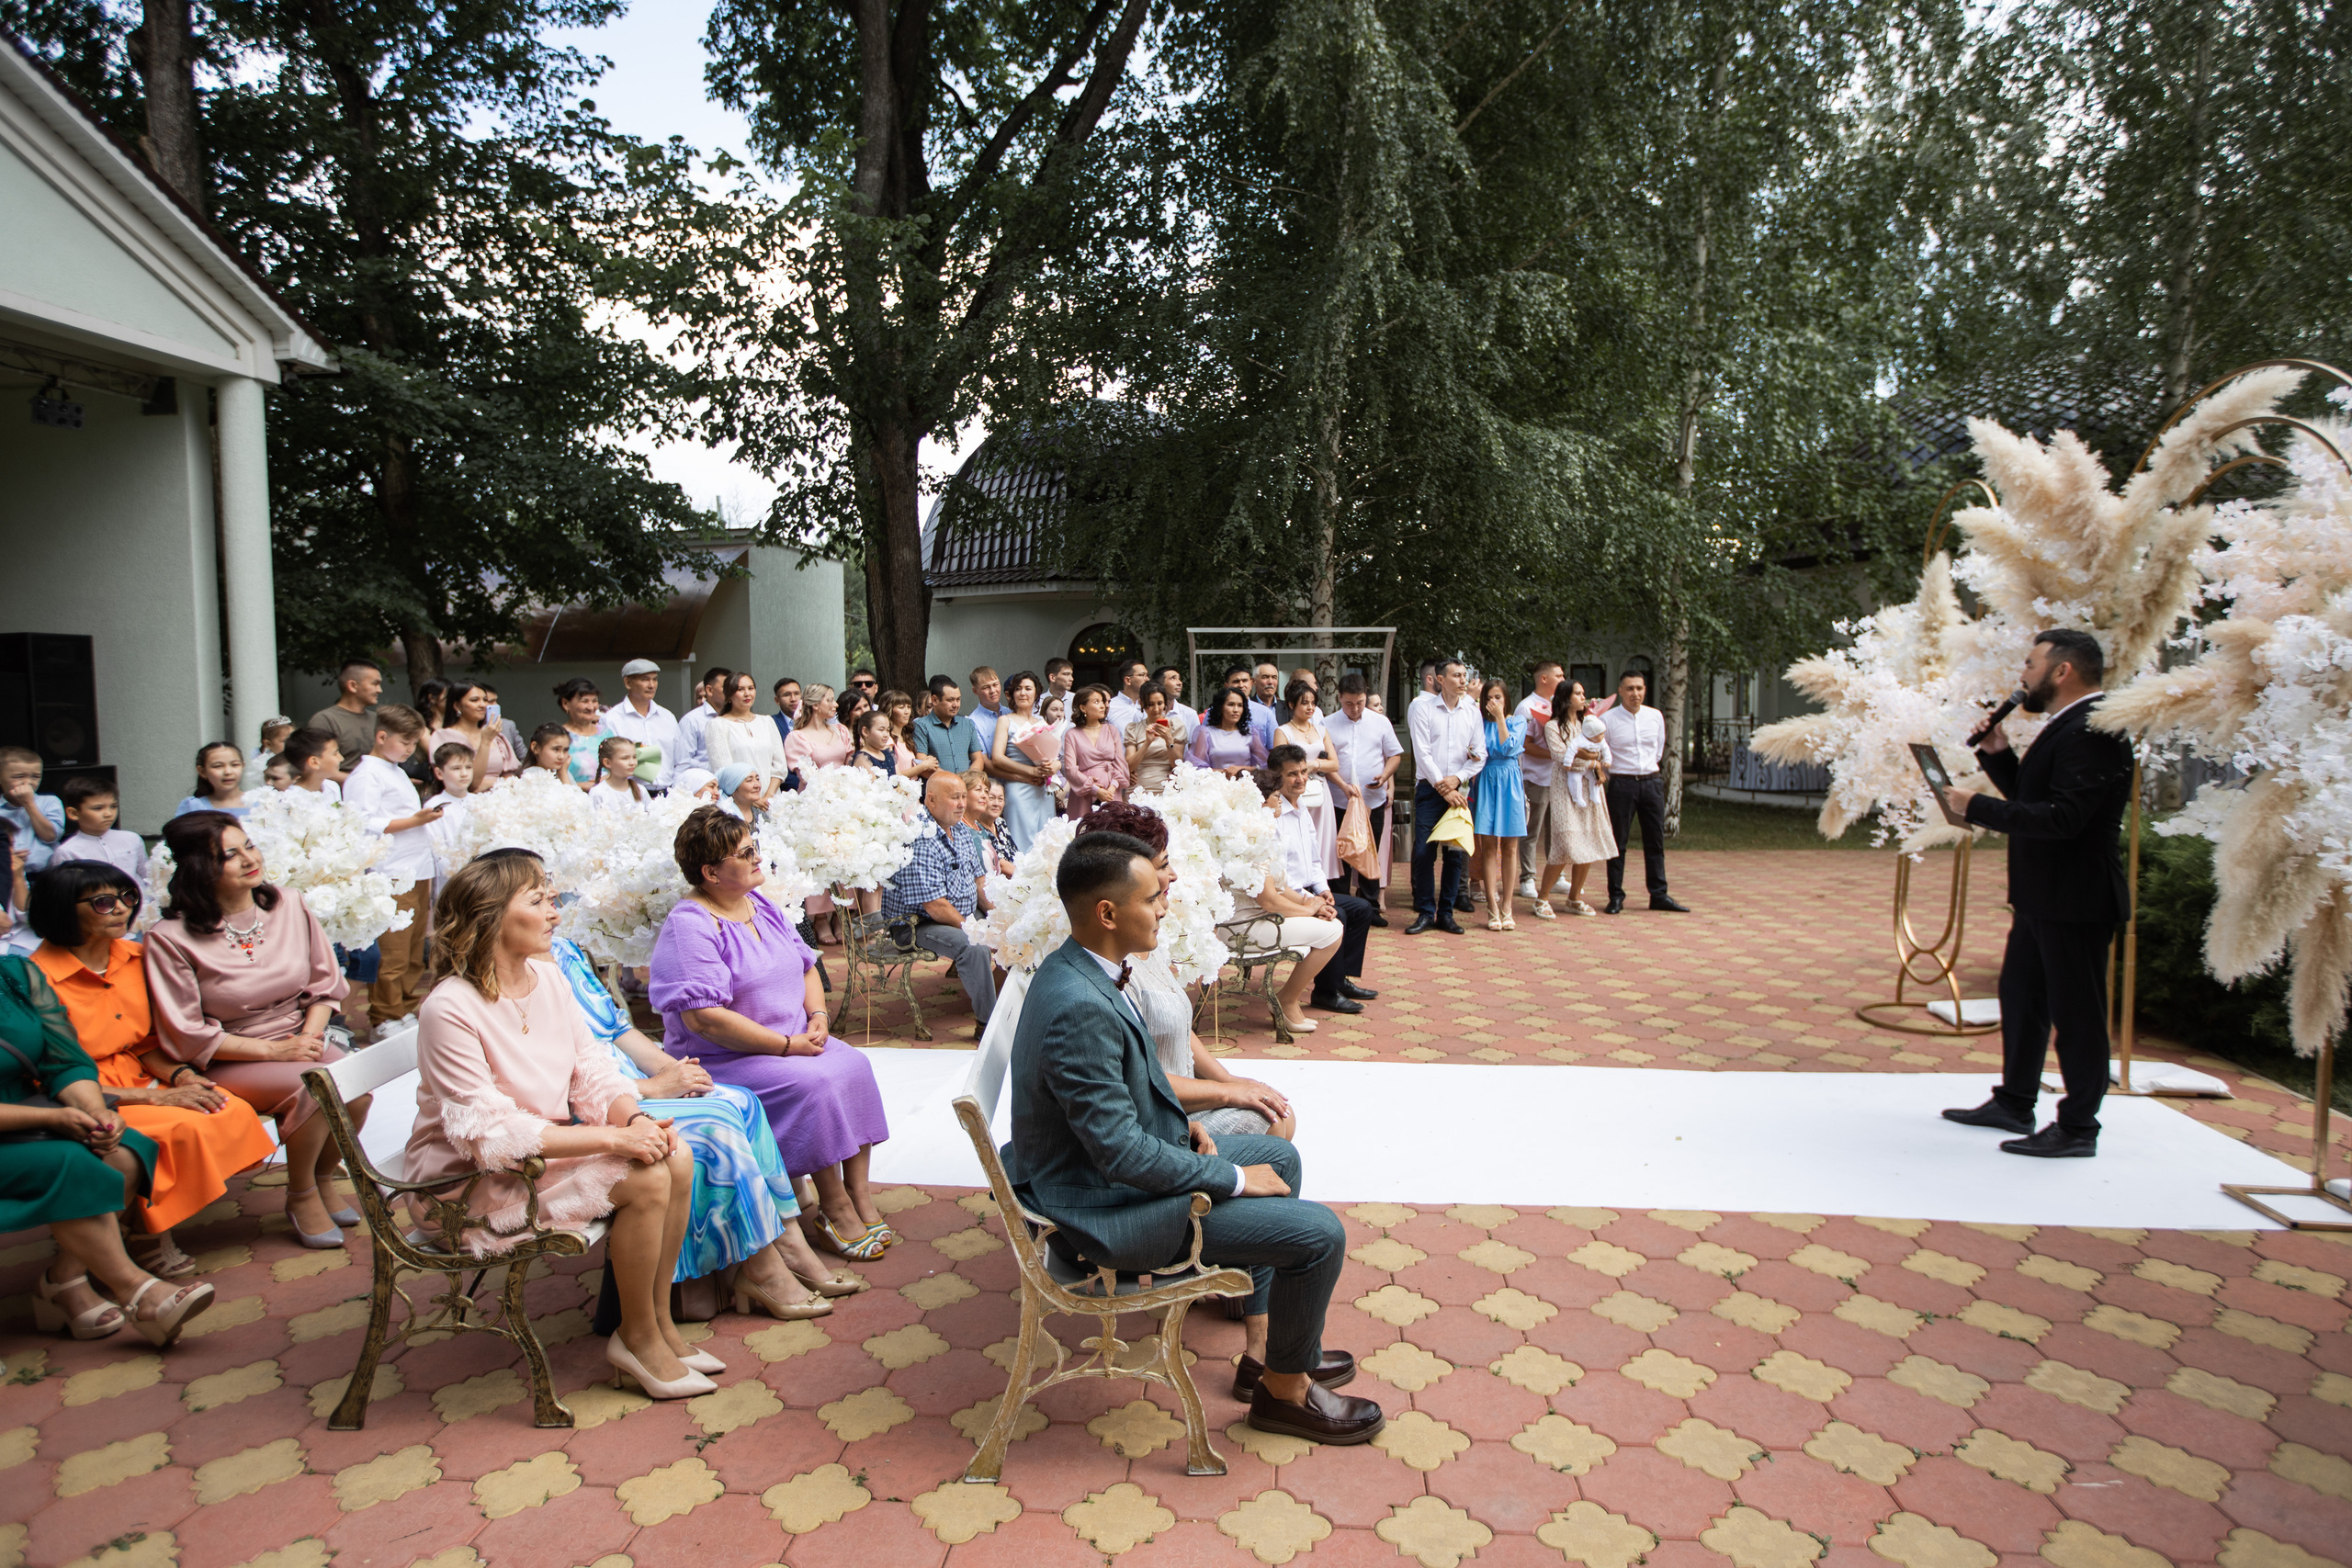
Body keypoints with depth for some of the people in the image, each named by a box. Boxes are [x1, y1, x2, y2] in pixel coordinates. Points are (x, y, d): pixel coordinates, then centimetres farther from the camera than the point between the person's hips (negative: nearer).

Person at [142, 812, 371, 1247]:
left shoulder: (289, 905, 1)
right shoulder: (172, 939, -12)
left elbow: (325, 984, 8)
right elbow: (186, 1037, -10)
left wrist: (309, 1037, -9)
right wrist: (273, 1050, -17)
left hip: (298, 1041, 4)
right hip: (226, 1061, -4)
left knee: (358, 1089, -23)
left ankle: (320, 1180, 6)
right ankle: (301, 1198, -4)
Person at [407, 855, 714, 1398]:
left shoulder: (548, 977, 0)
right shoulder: (450, 1010, -23)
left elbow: (594, 1074, 3)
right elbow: (491, 1135, -26)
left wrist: (637, 1119, -18)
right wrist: (612, 1138, -29)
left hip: (551, 1144, 7)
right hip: (476, 1184, -7)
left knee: (677, 1157, -13)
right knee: (644, 1179, -23)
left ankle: (659, 1323, 3)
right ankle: (637, 1338, -1)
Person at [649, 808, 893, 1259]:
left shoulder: (761, 905, 10)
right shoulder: (689, 926, -17)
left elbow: (806, 965, 19)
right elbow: (704, 1019, -25)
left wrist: (817, 1016, -2)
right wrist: (788, 1046, -22)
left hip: (794, 1040, 8)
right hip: (722, 1061, -8)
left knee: (855, 1065, -15)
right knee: (814, 1083, -28)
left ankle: (860, 1194, -10)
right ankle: (833, 1211, -15)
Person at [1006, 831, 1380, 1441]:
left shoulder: (1078, 968, -1)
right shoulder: (1079, 1009, -33)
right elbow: (1122, 1154, -28)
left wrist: (1179, 1122, 4)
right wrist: (1234, 1178, -16)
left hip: (1123, 1156, 10)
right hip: (1103, 1208, -10)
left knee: (1280, 1157, 21)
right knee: (1319, 1232, -10)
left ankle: (1263, 1350, 29)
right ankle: (1285, 1391, 17)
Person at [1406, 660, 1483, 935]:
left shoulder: (1472, 713, 9)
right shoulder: (1423, 708, -1)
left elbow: (1480, 755, 7)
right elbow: (1422, 753, -6)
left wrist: (1457, 779, -9)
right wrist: (1442, 786, -10)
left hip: (1459, 790, 3)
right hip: (1429, 788, -3)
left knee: (1456, 853, 4)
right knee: (1424, 852, -6)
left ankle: (1446, 912, 13)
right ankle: (1425, 912, 5)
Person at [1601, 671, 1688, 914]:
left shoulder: (1656, 716, 7)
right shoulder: (1607, 719, -6)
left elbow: (1659, 751, 18)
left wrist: (1646, 770, 13)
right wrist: (1617, 771, 3)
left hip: (1652, 782, 4)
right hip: (1622, 783, -4)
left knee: (1655, 840, 7)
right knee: (1618, 841, 0)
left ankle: (1659, 894, 14)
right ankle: (1616, 896, 8)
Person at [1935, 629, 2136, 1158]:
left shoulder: (2093, 731, -20)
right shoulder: (2064, 726, 14)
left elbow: (2062, 818, -28)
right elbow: (2033, 798, 16)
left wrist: (1976, 807, -23)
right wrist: (1998, 754, 4)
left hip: (2074, 900, -11)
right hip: (2041, 897, 11)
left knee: (2075, 1012, 1)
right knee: (2020, 996, 19)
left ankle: (2078, 1129, 13)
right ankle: (2014, 1104, 32)